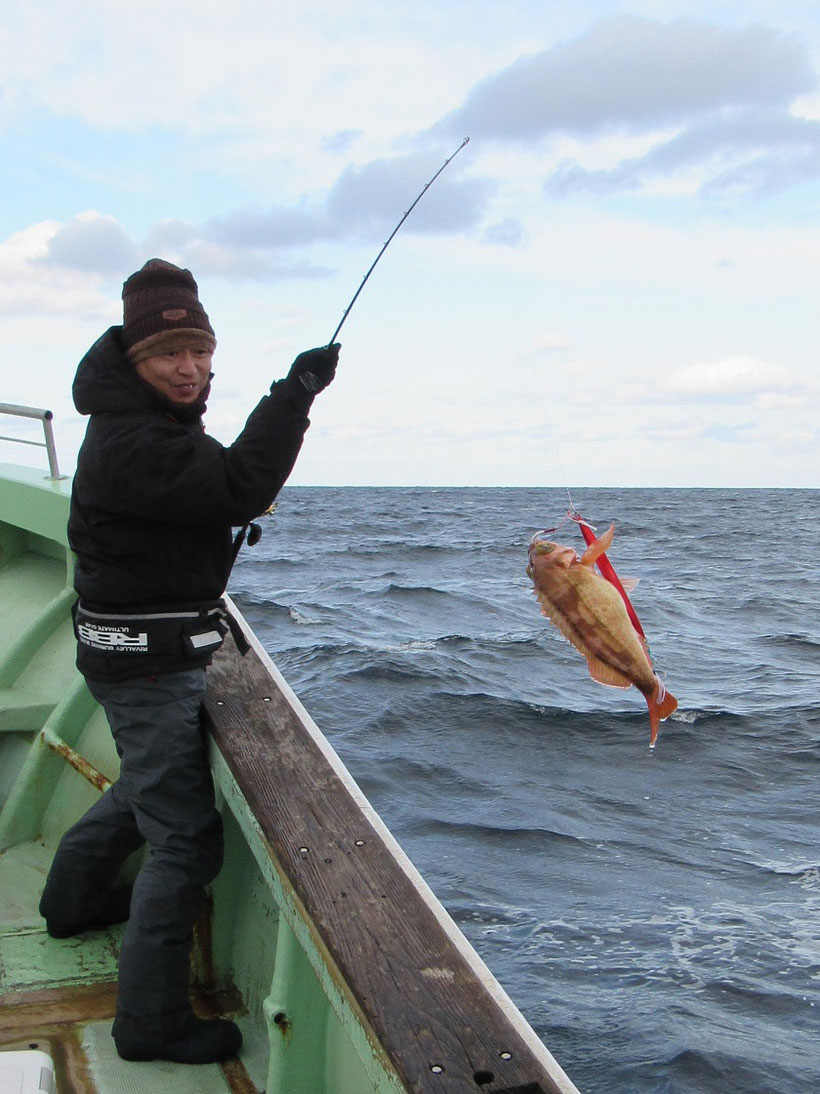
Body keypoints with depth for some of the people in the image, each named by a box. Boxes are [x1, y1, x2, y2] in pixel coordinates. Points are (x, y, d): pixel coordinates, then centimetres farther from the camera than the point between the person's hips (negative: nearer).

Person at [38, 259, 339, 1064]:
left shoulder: (154, 418, 9)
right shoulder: (130, 444, -24)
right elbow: (239, 489, -35)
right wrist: (294, 393, -29)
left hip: (158, 652, 11)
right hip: (146, 659, -11)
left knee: (151, 779, 32)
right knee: (186, 837, -6)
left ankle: (73, 898, 52)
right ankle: (152, 1021, 5)